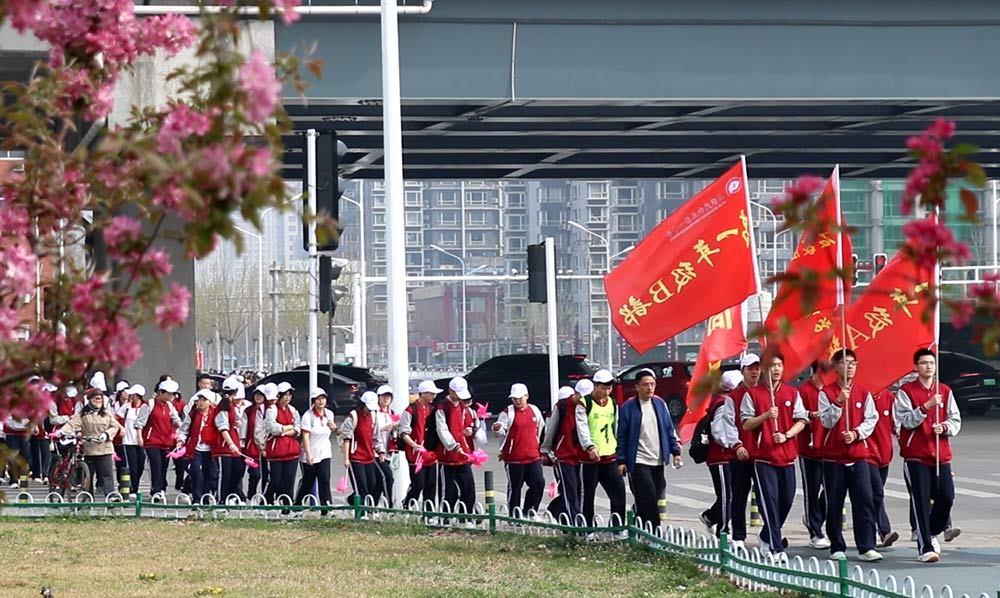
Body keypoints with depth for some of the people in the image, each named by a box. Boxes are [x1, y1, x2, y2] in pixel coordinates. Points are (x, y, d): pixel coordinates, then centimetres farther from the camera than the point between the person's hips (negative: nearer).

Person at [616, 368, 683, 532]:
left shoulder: (660, 403, 10)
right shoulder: (628, 408, -5)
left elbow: (669, 429, 15)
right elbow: (622, 436, -3)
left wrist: (676, 451, 8)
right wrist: (621, 461, -6)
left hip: (658, 462, 5)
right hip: (639, 462, -5)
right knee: (649, 499, -14)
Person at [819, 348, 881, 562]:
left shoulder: (863, 393, 8)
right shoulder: (826, 393, 0)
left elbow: (871, 419, 3)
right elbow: (827, 421, -7)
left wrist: (856, 433, -13)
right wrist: (839, 402, -20)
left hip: (858, 455, 1)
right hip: (833, 456, -1)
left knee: (864, 500, -8)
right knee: (834, 504, 2)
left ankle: (866, 548, -8)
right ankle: (837, 548, 12)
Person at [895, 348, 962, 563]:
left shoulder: (945, 391, 11)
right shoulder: (906, 391, -1)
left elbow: (956, 420, 9)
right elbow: (906, 420, -11)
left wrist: (945, 427, -12)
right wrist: (926, 406, -22)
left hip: (941, 455, 4)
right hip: (916, 456, -4)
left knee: (946, 496, -3)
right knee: (921, 501, -6)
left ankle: (932, 533, 23)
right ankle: (925, 548, -3)